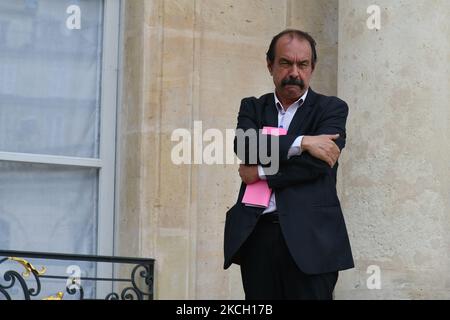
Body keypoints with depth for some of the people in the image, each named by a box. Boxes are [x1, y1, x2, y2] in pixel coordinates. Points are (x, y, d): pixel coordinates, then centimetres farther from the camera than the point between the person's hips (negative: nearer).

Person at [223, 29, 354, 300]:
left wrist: (260, 173, -4)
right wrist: (302, 143, -13)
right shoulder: (253, 108, 16)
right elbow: (244, 146, -5)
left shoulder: (331, 109, 7)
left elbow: (318, 164, -9)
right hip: (256, 234, 3)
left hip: (309, 236, -3)